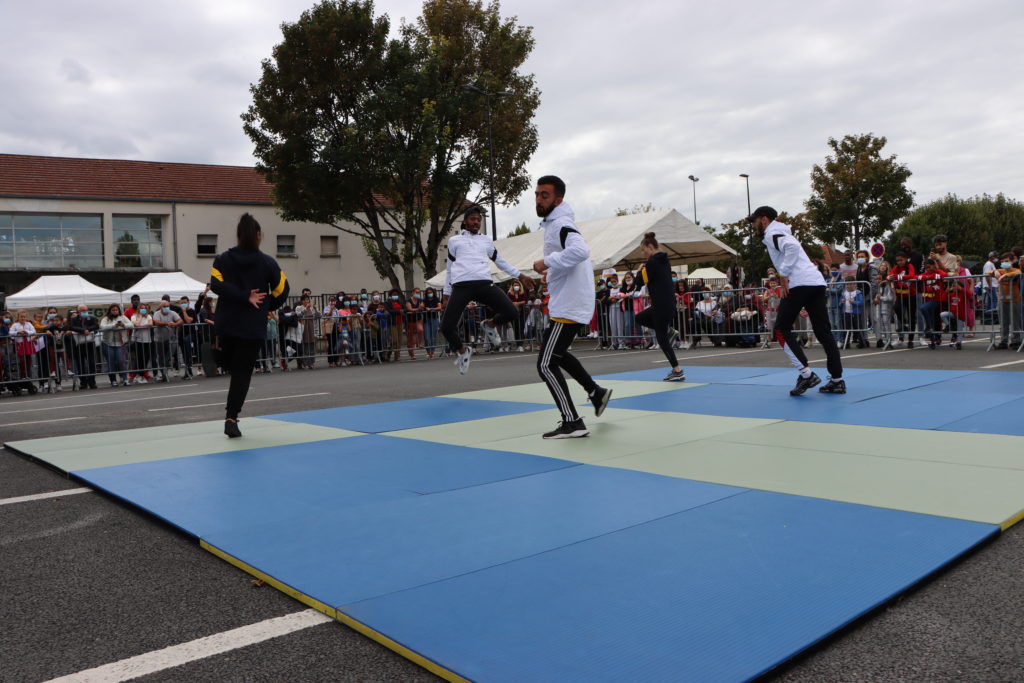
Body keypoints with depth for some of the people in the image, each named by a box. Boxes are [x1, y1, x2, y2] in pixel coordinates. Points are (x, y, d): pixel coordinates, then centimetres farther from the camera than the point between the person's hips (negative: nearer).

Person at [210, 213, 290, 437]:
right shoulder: (267, 262, -3)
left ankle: (231, 412, 21)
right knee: (243, 372, -1)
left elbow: (216, 285, -12)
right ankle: (231, 417, -10)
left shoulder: (223, 260, 3)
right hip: (253, 327, -2)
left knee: (233, 367, 21)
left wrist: (246, 297, -11)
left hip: (226, 326, 3)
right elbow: (281, 291, 0)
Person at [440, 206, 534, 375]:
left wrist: (520, 275, 27)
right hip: (461, 286, -2)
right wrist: (447, 294, 19)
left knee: (512, 313, -14)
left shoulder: (486, 240, 25)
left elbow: (501, 261, 32)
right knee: (446, 326, -14)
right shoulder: (454, 240, 19)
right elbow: (450, 268, 21)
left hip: (485, 284, 2)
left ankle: (490, 325, 20)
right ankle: (462, 351, 18)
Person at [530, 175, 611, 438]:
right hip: (570, 303, 11)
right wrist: (550, 266, 13)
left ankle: (572, 423, -6)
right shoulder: (555, 222, 13)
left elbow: (580, 251, -38)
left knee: (546, 364, -9)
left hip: (569, 306, -11)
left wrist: (547, 262, -28)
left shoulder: (560, 224, -18)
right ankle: (596, 393, 37)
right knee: (557, 353, 27)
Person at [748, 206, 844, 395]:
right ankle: (837, 380, 6)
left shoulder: (772, 232, 0)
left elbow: (792, 246, -18)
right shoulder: (781, 232, 29)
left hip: (800, 284, -9)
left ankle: (806, 374, -11)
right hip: (817, 282, 9)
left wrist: (784, 274, -15)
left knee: (781, 329, -2)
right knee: (823, 331, 7)